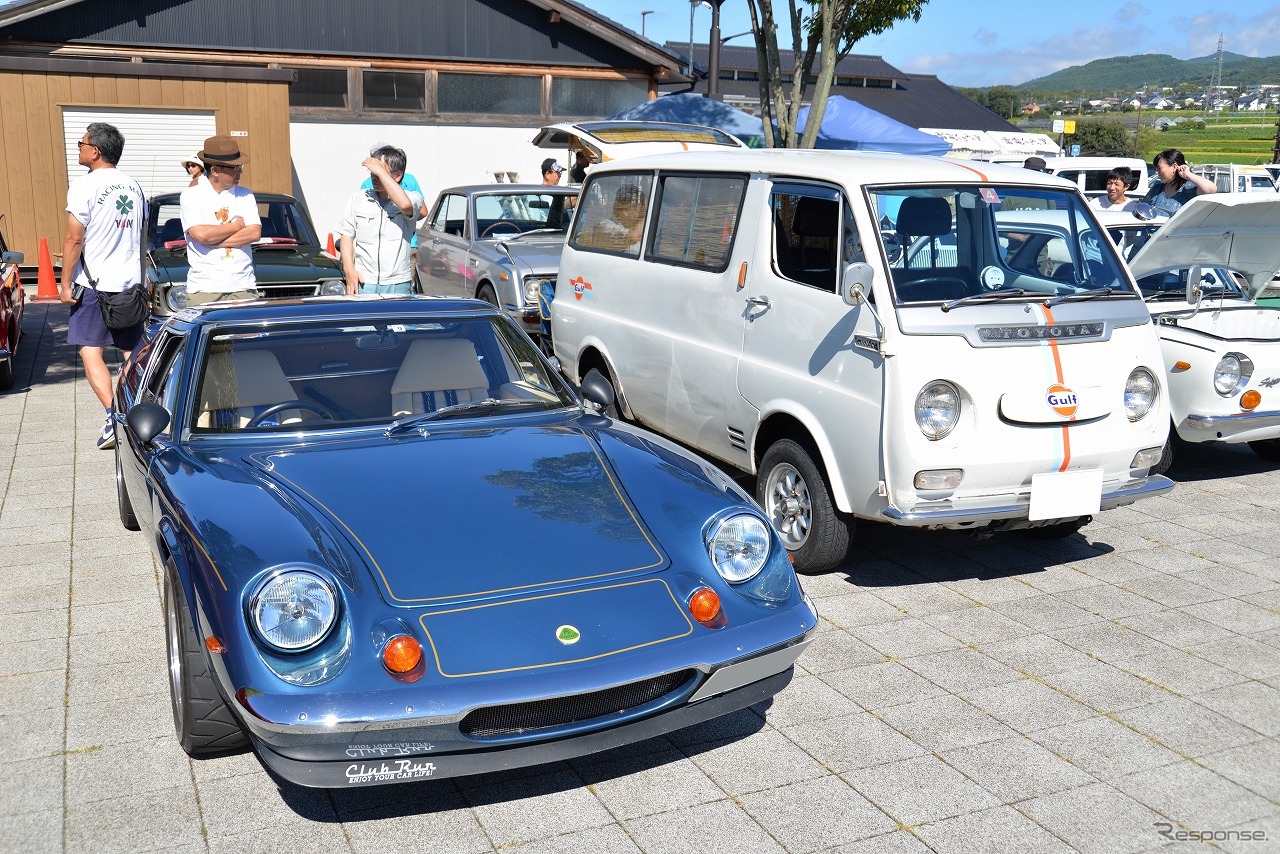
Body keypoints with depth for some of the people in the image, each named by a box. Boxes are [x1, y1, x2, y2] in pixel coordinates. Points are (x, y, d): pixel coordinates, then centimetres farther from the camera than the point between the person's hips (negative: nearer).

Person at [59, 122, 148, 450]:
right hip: (131, 283, 6)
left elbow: (74, 239, -14)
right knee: (132, 352, 12)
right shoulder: (133, 187, 10)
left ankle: (113, 415, -16)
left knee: (90, 351, -2)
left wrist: (66, 282, -8)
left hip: (94, 285, -6)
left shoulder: (85, 186, -12)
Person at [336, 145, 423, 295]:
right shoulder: (358, 198, 12)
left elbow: (405, 205, -22)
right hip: (363, 282, 2)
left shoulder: (412, 198, 3)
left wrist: (380, 171, -15)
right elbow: (347, 234, 12)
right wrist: (349, 269, -3)